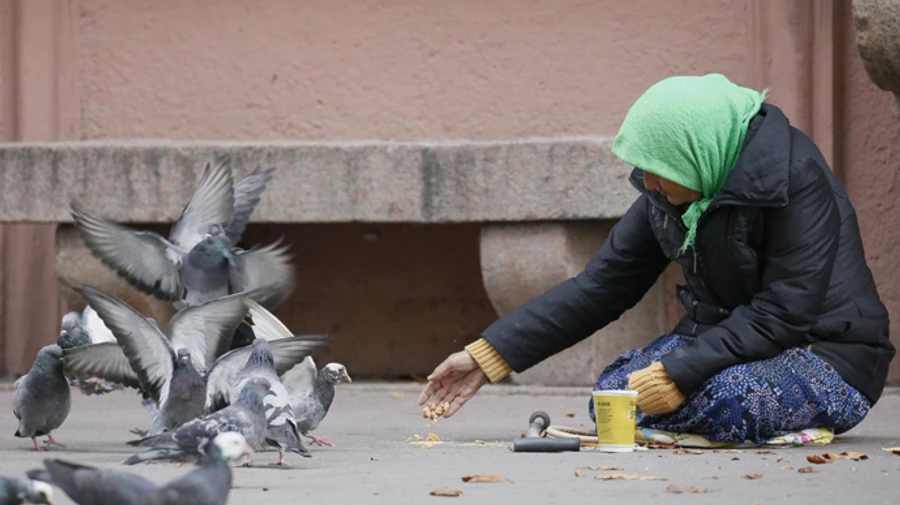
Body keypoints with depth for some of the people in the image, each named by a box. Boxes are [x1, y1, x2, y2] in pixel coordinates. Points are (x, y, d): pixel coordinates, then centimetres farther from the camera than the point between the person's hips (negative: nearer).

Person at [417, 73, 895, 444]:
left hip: (826, 354, -7)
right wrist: (486, 357, -3)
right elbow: (601, 287, 2)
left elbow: (782, 315, -26)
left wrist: (676, 375, -31)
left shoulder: (797, 180, -23)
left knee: (720, 399, -36)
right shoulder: (668, 192, -1)